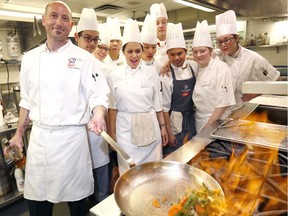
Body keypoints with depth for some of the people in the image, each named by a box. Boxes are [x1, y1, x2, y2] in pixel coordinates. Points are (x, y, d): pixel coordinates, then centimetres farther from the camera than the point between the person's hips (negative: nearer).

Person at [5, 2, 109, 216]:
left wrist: (98, 116, -29)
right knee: (37, 196, 16)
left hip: (72, 136, -3)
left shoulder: (83, 58, -6)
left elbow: (98, 95, -9)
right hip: (38, 137, 4)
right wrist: (19, 133, 16)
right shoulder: (30, 57, 7)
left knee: (76, 194, 11)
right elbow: (27, 100, 13)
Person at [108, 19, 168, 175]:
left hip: (150, 127, 1)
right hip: (125, 129, 0)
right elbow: (113, 106, 4)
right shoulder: (115, 75, -1)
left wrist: (162, 127, 6)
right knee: (128, 169, 10)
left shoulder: (151, 72, 1)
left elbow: (157, 102, 6)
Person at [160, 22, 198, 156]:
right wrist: (169, 133, -11)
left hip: (192, 119, 5)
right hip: (174, 121, -4)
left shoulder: (194, 66, -4)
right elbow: (165, 107, -13)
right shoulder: (166, 75, -16)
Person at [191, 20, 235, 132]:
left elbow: (223, 102, -17)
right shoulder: (197, 68, 3)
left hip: (216, 122, -5)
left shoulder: (221, 68, -14)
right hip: (199, 122, 6)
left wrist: (208, 125, -16)